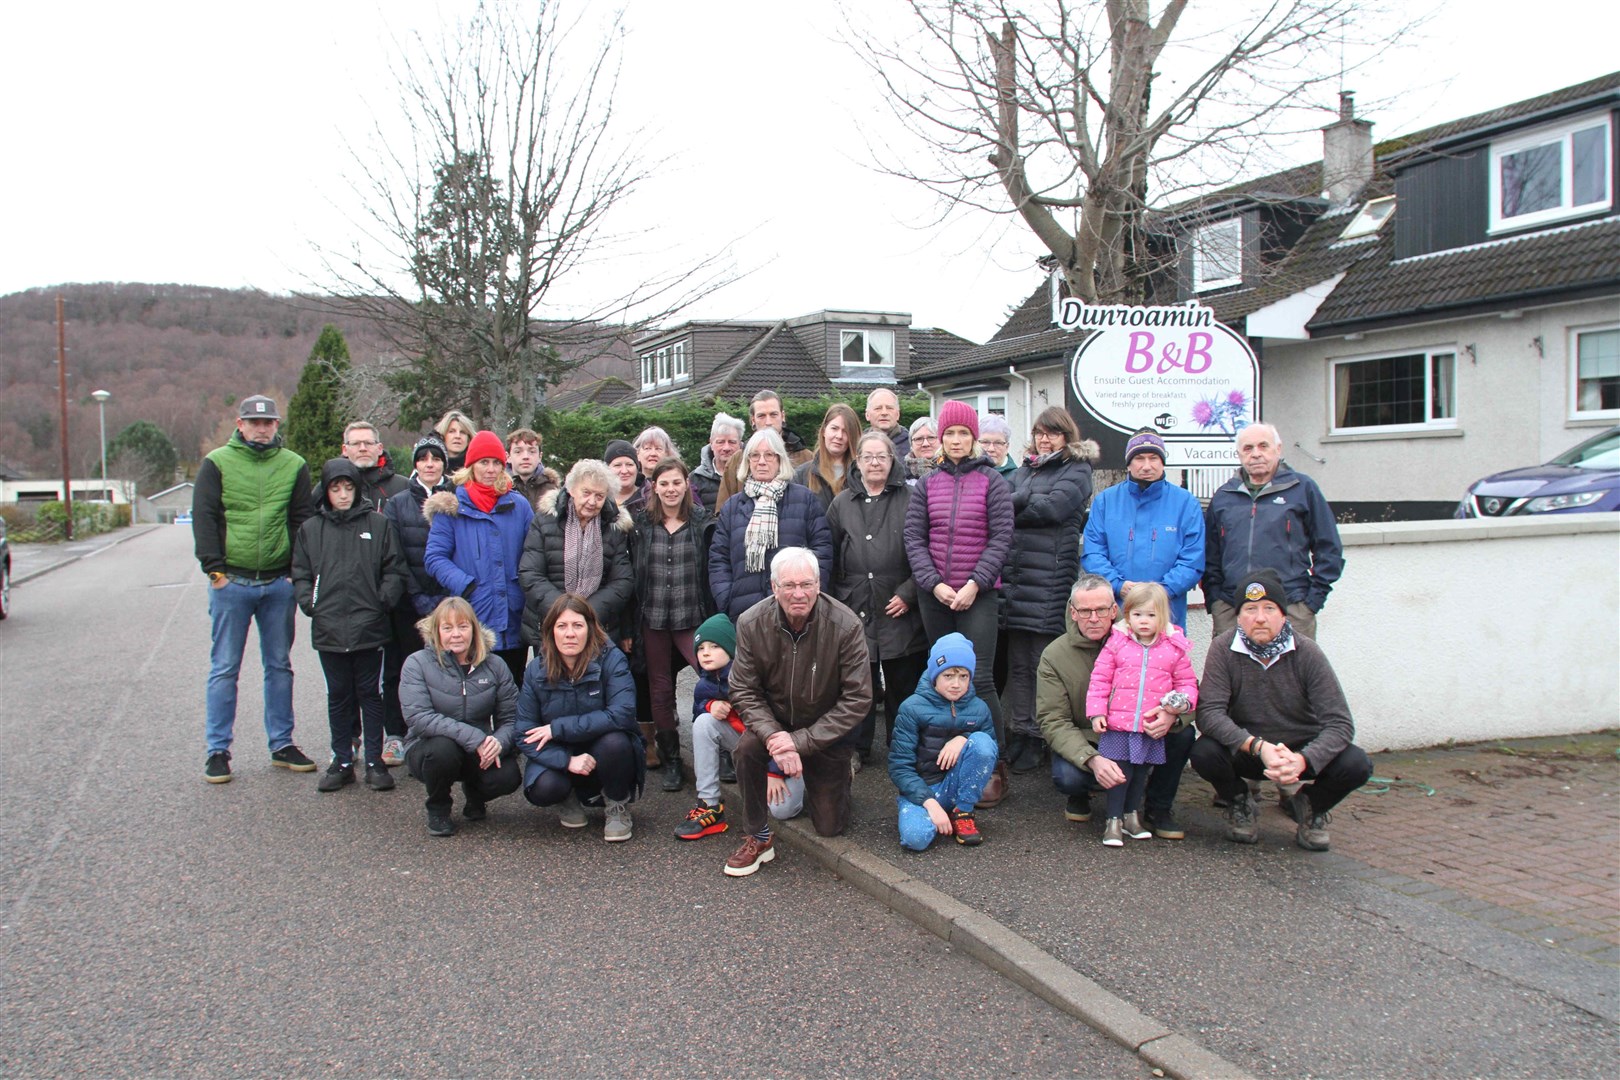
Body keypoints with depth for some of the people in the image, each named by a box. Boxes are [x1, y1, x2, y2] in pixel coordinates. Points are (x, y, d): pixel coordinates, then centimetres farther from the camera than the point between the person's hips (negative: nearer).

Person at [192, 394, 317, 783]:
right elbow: (204, 518, -2)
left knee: (279, 666, 10)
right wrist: (214, 568, -9)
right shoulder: (217, 463, 1)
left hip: (279, 583, 2)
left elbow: (303, 520, 7)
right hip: (232, 582, -2)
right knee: (224, 668, 3)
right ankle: (218, 750, 11)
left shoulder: (293, 465, 7)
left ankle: (282, 744, 19)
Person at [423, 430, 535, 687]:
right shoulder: (451, 507, 1)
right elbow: (434, 557, -3)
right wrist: (465, 585, -15)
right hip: (471, 624, -2)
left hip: (514, 622, 3)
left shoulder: (518, 505, 9)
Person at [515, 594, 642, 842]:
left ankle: (618, 808, -3)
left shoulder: (611, 659, -16)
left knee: (614, 741, -34)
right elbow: (525, 735, -10)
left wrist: (558, 728, -25)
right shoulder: (537, 670, -9)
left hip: (603, 756, -1)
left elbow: (622, 714, -29)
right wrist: (567, 761, -27)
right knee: (542, 789, -30)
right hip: (559, 756, 1)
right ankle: (569, 799, 10)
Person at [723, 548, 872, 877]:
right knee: (748, 747, -32)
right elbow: (743, 692, -11)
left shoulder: (845, 626, -23)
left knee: (830, 827, 0)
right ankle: (759, 838, -10)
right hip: (774, 721, 1)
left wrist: (802, 740, -25)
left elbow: (858, 698, -20)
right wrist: (774, 736, -30)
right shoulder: (751, 624, -17)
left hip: (827, 731, -1)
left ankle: (838, 779, 35)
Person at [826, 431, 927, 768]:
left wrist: (908, 593, -8)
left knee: (902, 683, 5)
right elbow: (830, 558, 11)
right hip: (855, 611, 2)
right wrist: (836, 602, 5)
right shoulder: (841, 504, 10)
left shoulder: (909, 500, 2)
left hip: (900, 612, -2)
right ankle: (857, 749, 19)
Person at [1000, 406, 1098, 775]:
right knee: (1018, 662, 7)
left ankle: (1037, 740, 4)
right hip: (1016, 577, 6)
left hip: (1051, 578, -6)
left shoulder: (1076, 470, 4)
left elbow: (1053, 507, -12)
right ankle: (1020, 735, 14)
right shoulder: (1024, 470, 23)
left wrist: (1013, 506, -4)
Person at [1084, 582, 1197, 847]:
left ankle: (1132, 814, 31)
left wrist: (1183, 701, -11)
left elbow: (1186, 682, 10)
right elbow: (1100, 679, 1)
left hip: (1153, 727, 2)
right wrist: (1096, 711, -5)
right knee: (1120, 771, -2)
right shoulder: (1117, 643, 0)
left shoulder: (1175, 648, 3)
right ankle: (1114, 820, 9)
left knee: (1141, 772, 14)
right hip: (1118, 724, -2)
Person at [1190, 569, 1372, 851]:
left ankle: (1308, 806, 9)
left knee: (1356, 764, -25)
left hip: (1301, 750, 1)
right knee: (1204, 752, -31)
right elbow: (1209, 713, -25)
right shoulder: (1223, 649, -16)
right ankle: (1238, 803, 5)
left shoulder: (1306, 653, -15)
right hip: (1245, 751, -1)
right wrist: (1259, 747, -39)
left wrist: (1303, 760, -37)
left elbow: (1340, 723, -19)